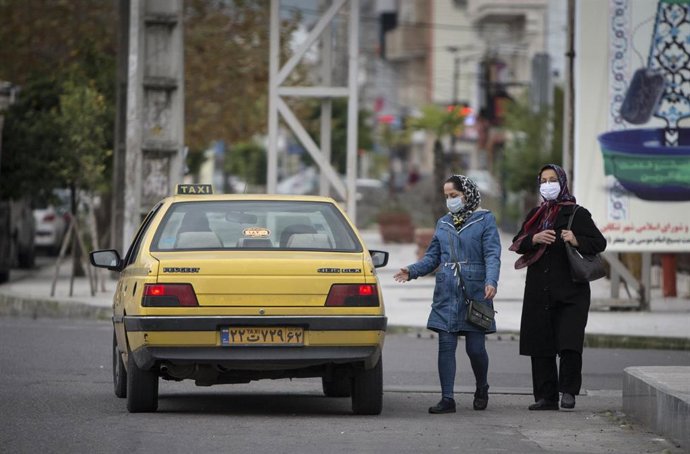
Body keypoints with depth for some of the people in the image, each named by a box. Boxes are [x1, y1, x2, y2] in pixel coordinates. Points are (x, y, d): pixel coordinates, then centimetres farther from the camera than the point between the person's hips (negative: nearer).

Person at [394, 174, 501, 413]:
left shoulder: (485, 220, 1)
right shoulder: (443, 223, 15)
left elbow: (492, 255, -8)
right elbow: (432, 257, 16)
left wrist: (491, 281, -23)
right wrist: (412, 271, -1)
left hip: (475, 293, -4)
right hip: (446, 294, 4)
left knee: (475, 347, -2)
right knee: (446, 346, -2)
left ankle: (482, 389, 24)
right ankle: (447, 398, 1)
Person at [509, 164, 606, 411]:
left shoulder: (577, 213, 3)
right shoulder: (535, 214, 18)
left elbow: (599, 243, -1)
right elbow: (517, 244, 11)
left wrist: (577, 240, -18)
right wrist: (534, 239, -9)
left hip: (570, 289, -4)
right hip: (539, 290, 5)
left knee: (569, 342, -14)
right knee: (540, 345, 1)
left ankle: (568, 391, -1)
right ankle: (546, 397, 6)